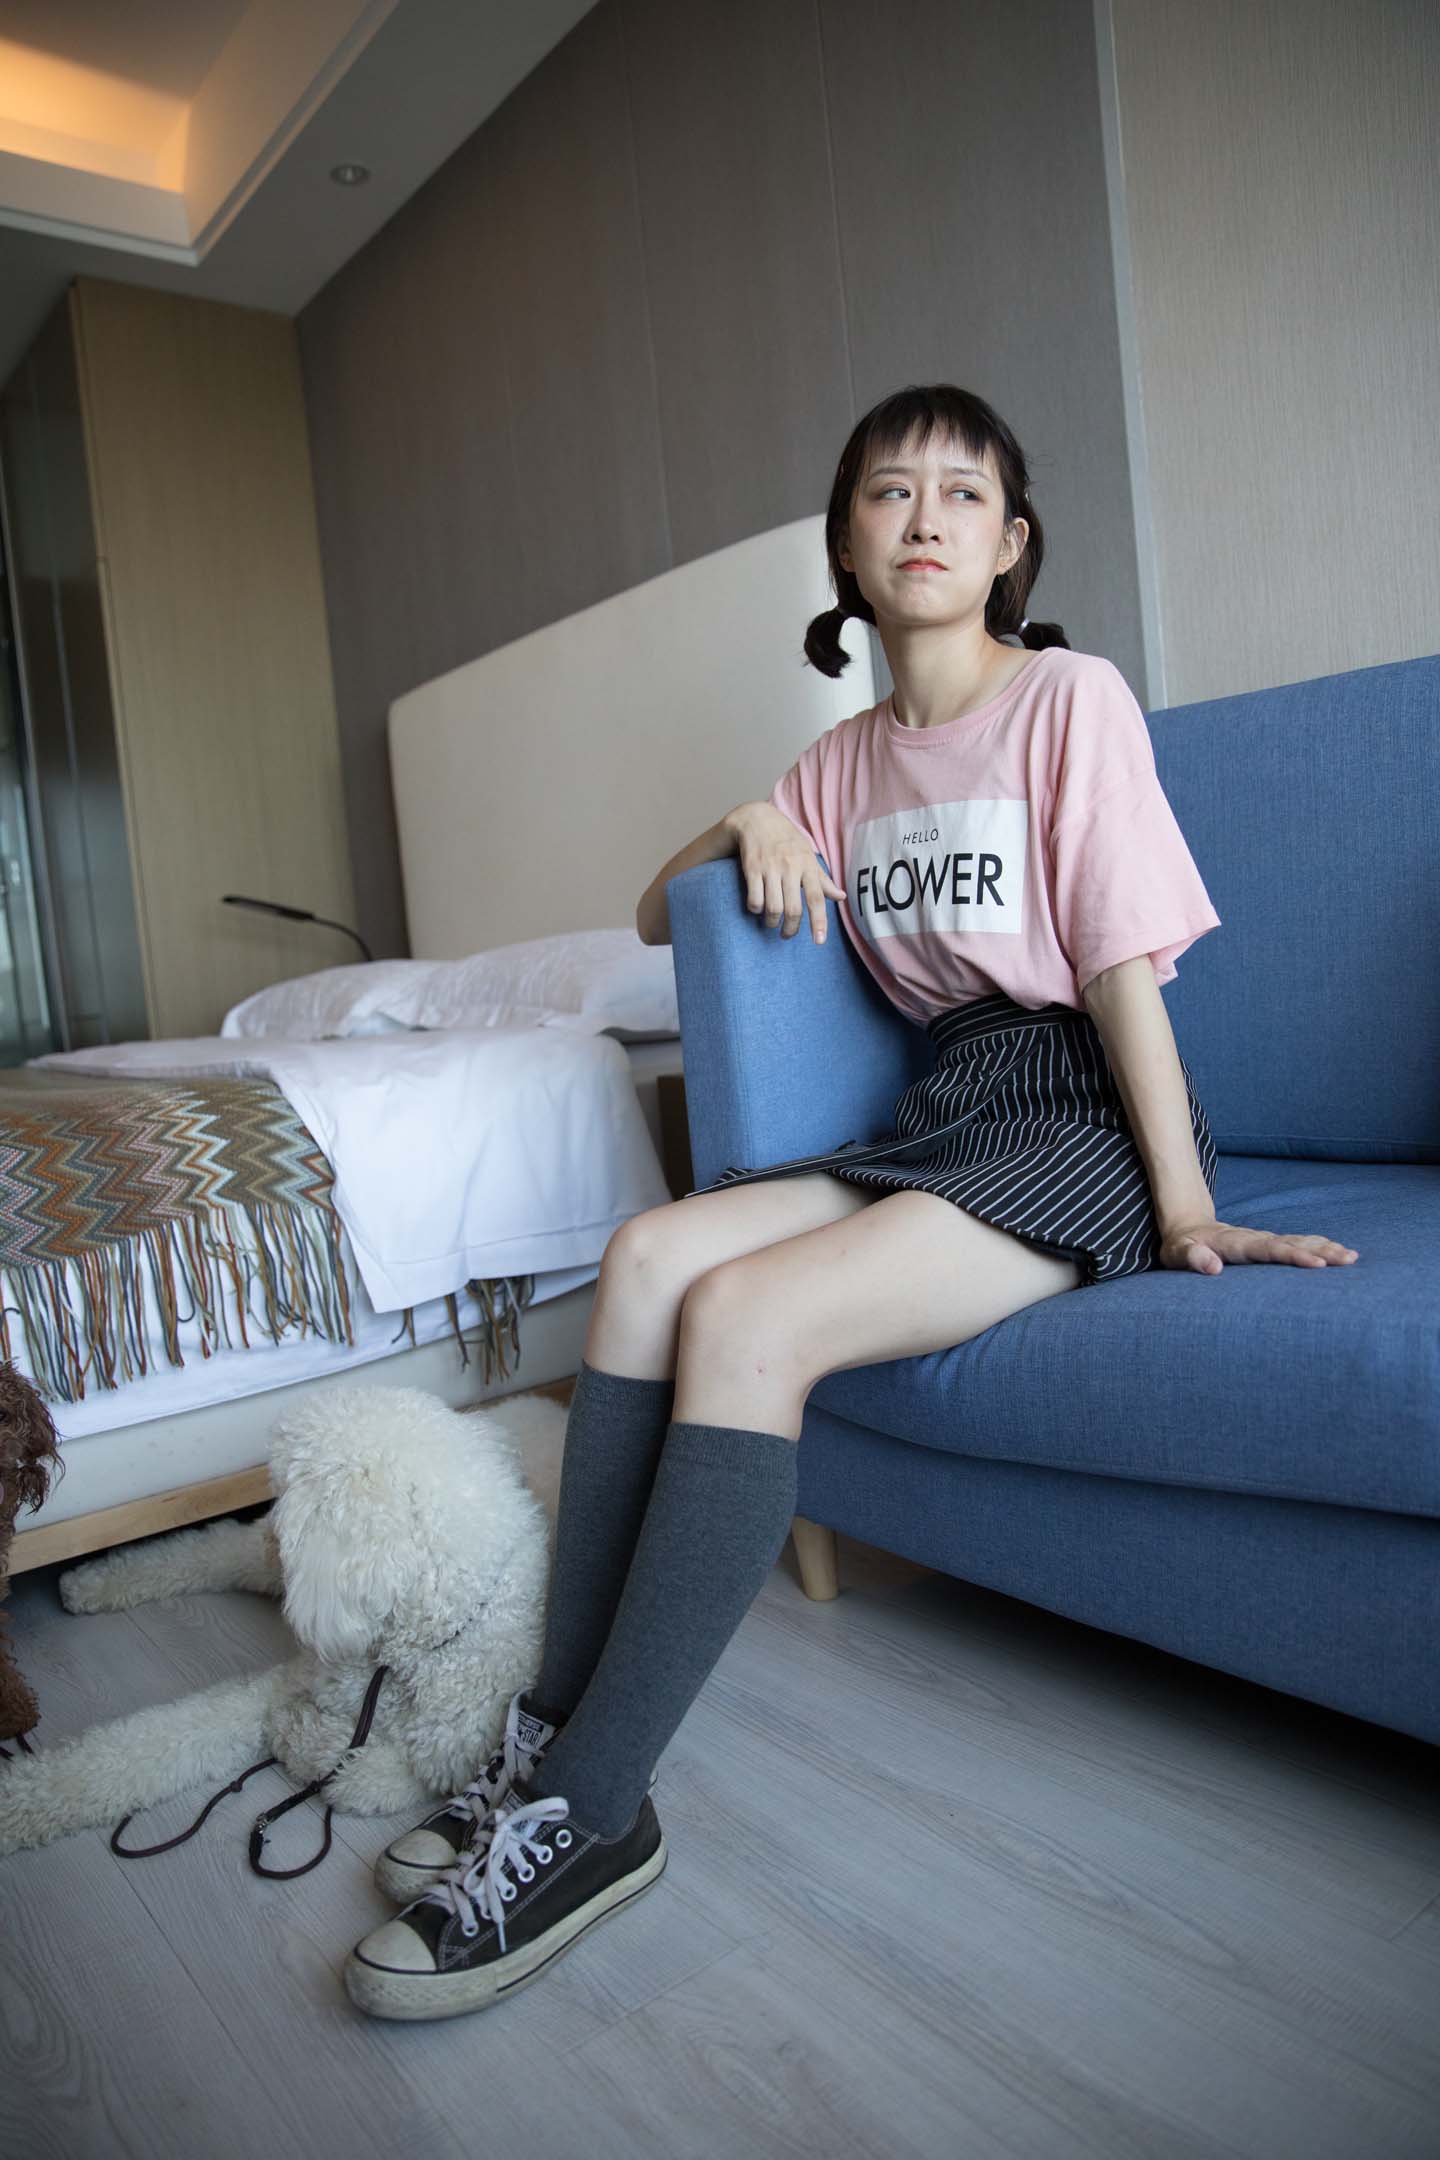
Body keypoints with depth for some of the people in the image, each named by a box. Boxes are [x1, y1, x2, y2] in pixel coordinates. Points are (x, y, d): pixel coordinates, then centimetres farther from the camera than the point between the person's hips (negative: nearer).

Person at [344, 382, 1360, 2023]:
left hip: (1078, 1120, -6)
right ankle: (553, 1732, -12)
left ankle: (590, 1815, -18)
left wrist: (1185, 1206, -15)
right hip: (937, 1116, 6)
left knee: (742, 1316, -27)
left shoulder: (1070, 697, -1)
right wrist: (743, 827, 1)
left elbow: (1124, 958, -9)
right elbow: (656, 919, 21)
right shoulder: (849, 760, 16)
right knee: (649, 1253, -17)